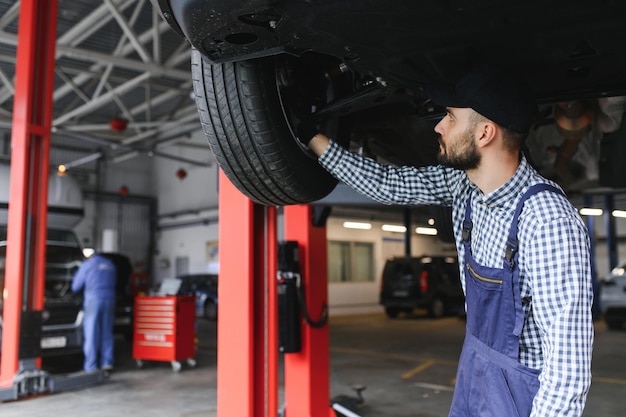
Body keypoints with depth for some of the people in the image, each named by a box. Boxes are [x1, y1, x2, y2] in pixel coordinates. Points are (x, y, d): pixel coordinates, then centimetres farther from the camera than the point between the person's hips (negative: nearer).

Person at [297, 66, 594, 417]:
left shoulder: (548, 221, -30)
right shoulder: (464, 183, -8)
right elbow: (388, 183, 3)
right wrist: (312, 136, 5)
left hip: (523, 388, -7)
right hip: (476, 367, 7)